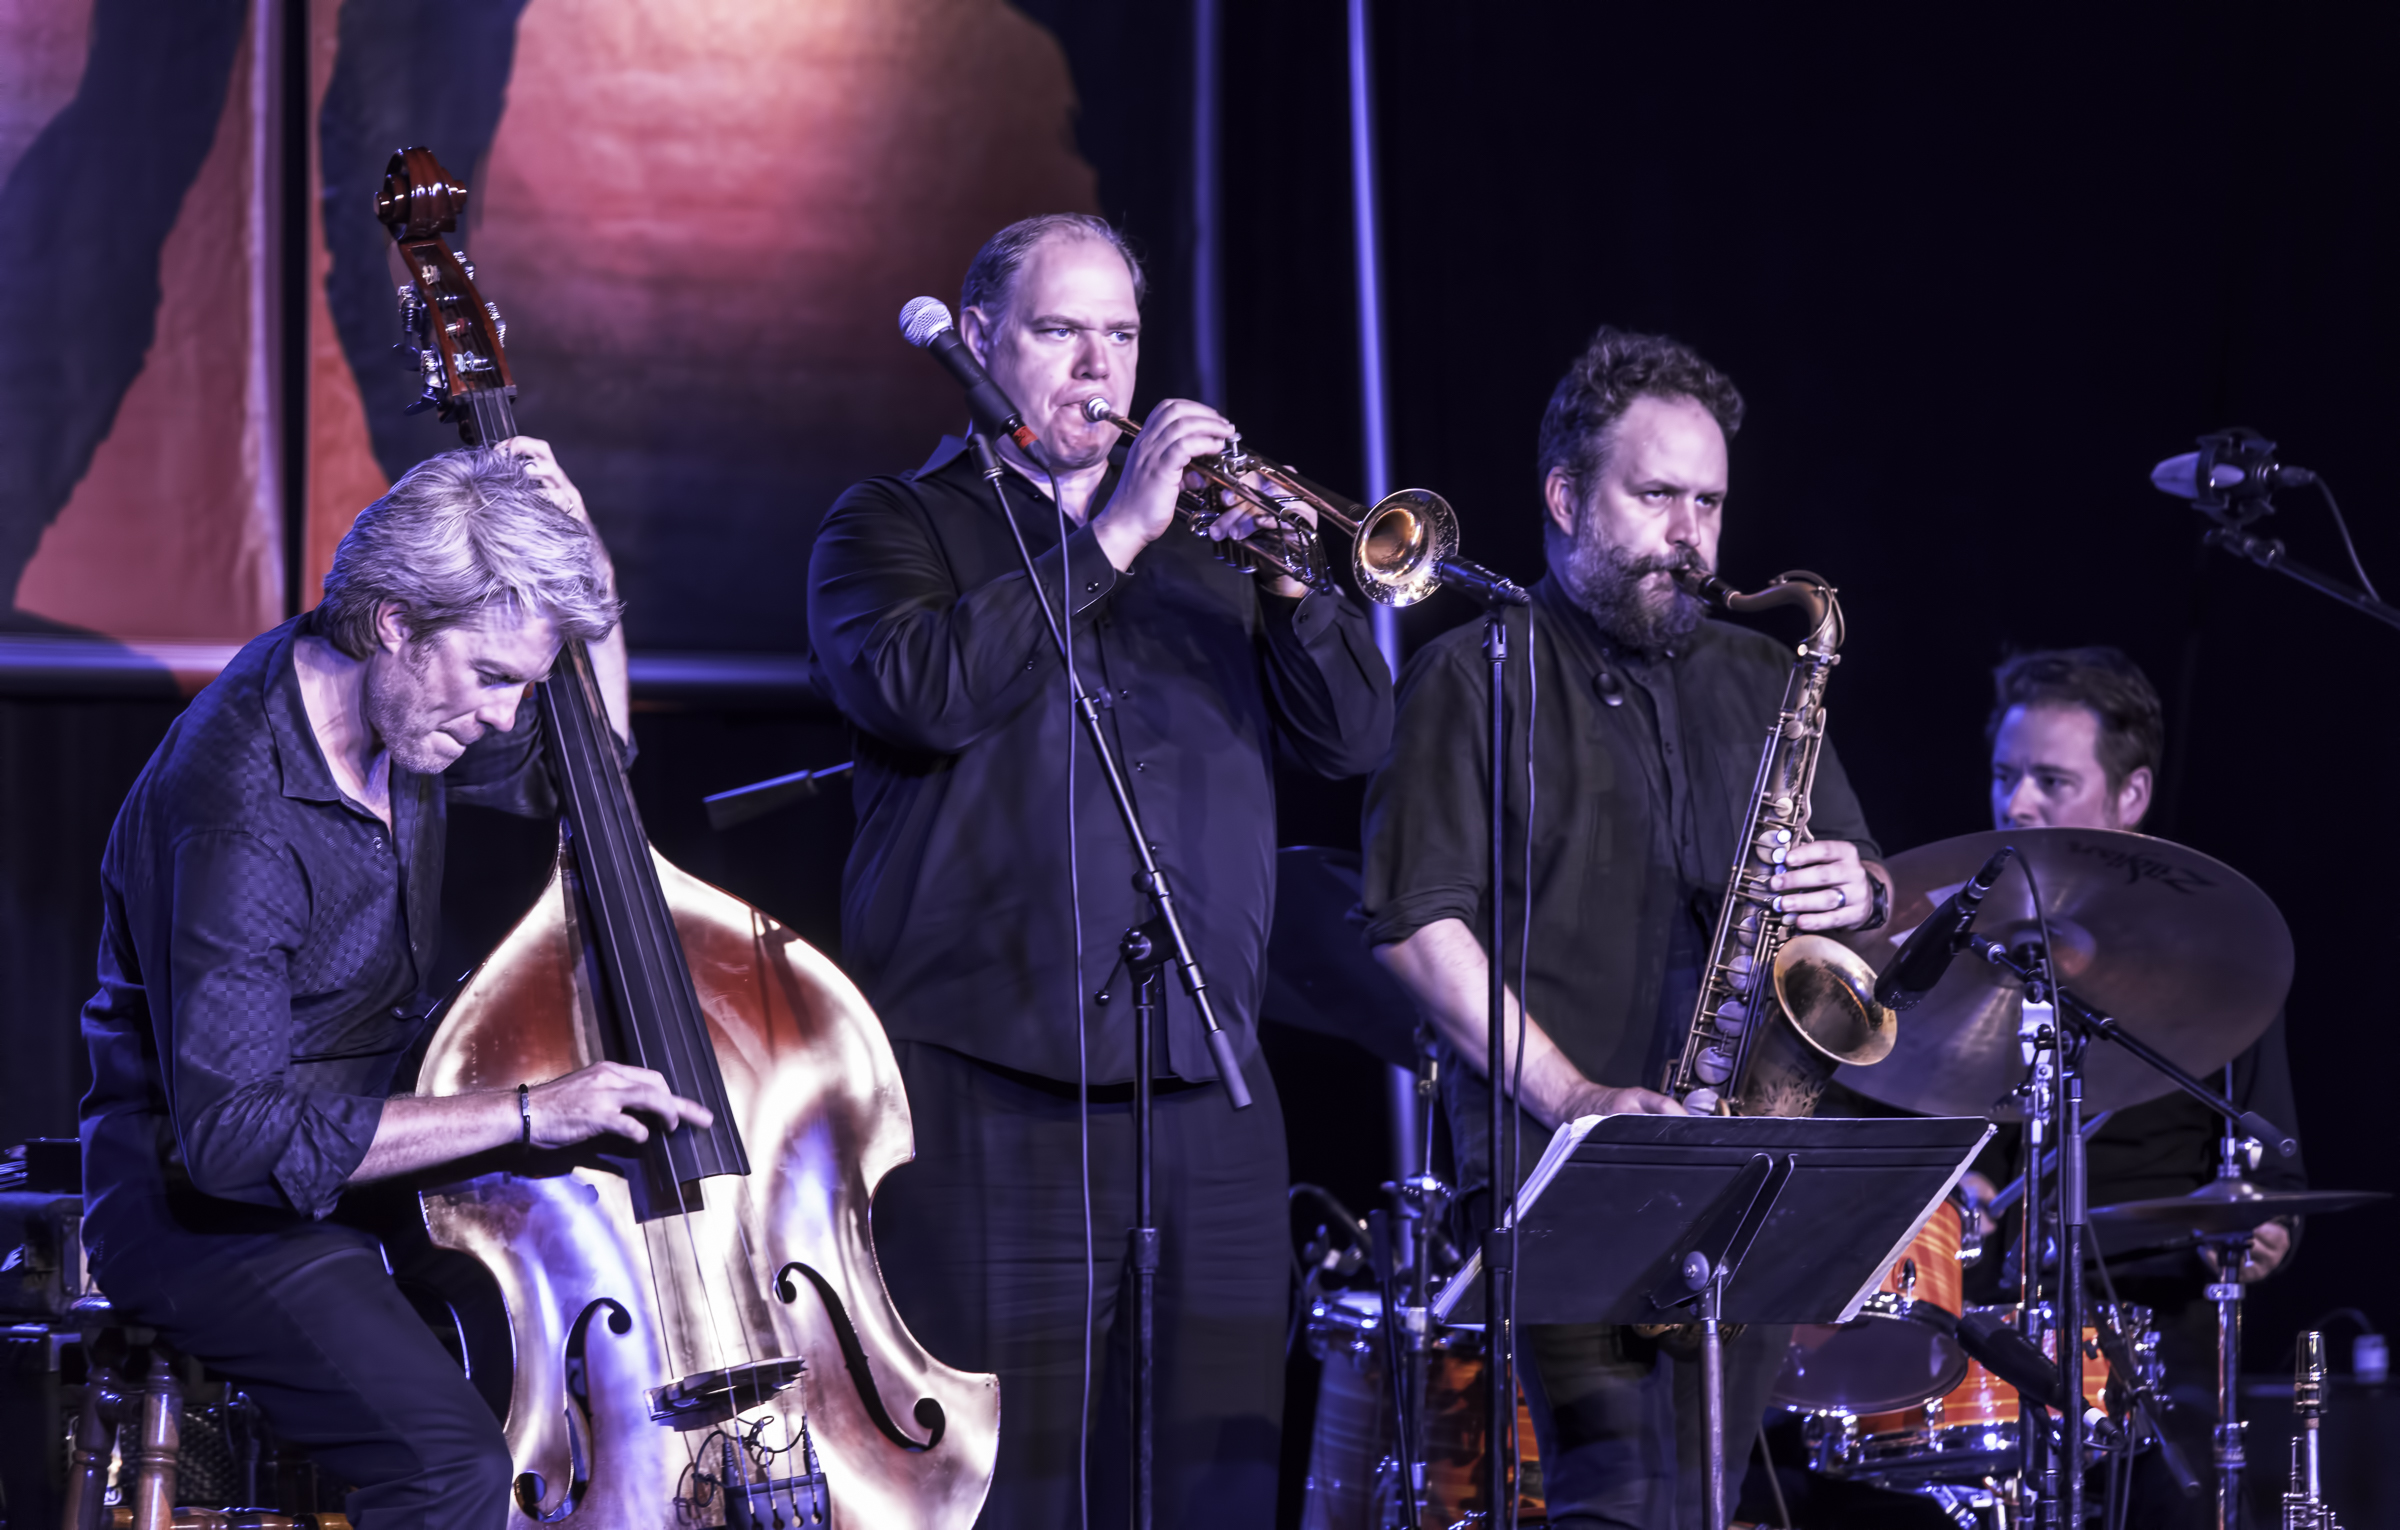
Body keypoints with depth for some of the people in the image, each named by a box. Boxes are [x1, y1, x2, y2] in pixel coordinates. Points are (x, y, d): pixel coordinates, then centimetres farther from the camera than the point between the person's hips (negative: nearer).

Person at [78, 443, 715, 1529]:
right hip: (205, 1207, -9)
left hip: (373, 1144, 9)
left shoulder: (398, 702, -1)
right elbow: (231, 1133, -30)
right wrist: (524, 1112, -30)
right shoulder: (241, 808, -27)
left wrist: (589, 575, 3)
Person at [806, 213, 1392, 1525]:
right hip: (988, 1085, -4)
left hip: (1204, 1085, 4)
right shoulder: (894, 526, 9)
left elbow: (1353, 737, 13)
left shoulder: (1206, 540, 22)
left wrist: (1292, 586, -5)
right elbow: (922, 689, -13)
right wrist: (1110, 539, -12)